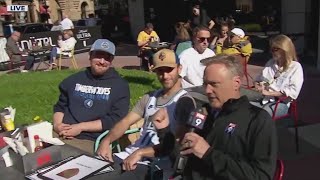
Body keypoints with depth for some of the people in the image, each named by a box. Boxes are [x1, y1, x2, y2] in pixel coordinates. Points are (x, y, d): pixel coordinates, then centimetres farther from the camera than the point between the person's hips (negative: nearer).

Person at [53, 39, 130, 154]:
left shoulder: (120, 85, 3)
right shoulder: (75, 79, 16)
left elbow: (115, 119, -6)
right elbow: (60, 106, 21)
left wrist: (81, 127, -12)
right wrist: (57, 124, -1)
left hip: (91, 141, -4)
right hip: (61, 134, 5)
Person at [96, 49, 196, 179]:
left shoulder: (184, 102, -9)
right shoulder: (150, 97, 15)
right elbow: (126, 121, 12)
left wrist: (140, 152, -25)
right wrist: (106, 141, -6)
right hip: (133, 154, 7)